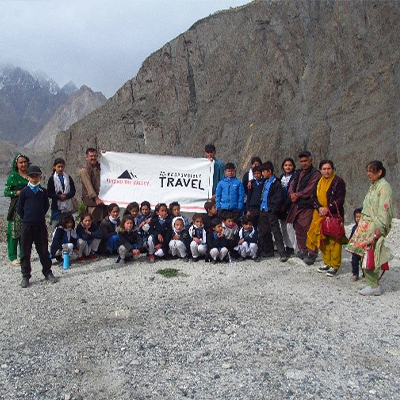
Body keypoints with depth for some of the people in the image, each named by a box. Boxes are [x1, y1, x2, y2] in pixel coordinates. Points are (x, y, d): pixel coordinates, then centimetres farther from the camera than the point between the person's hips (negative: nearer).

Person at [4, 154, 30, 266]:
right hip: (17, 207, -4)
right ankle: (13, 257, 4)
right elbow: (6, 192, -4)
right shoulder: (13, 176, -1)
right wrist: (18, 192, -16)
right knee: (14, 231, -3)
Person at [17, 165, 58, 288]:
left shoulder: (43, 191, 4)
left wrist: (40, 216, 11)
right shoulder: (24, 191, -3)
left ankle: (47, 272, 22)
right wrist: (26, 218, 5)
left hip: (41, 224, 2)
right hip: (27, 225, -2)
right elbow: (19, 208, 3)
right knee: (25, 251, 4)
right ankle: (25, 276, 14)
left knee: (43, 250, 10)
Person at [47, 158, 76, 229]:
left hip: (68, 206, 3)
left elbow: (73, 191, 3)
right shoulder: (52, 179, -1)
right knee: (55, 226, 0)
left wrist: (66, 196, -14)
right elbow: (49, 193, -5)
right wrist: (59, 196, -17)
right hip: (57, 206, -2)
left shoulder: (68, 177, 7)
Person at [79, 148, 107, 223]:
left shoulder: (100, 167, 14)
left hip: (103, 201, 6)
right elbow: (89, 186, -13)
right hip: (91, 202, -6)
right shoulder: (84, 171, -4)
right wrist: (96, 198, -23)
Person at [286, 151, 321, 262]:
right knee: (298, 228, 13)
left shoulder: (315, 173, -6)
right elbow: (292, 185, 15)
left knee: (308, 230, -8)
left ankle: (312, 254, 1)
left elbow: (309, 189, -15)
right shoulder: (298, 173, 20)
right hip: (296, 205, 8)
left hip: (307, 206, -8)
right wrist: (292, 193, -5)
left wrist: (297, 195, -10)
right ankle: (302, 250, 25)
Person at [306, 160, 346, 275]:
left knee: (334, 240, -5)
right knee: (322, 240, 10)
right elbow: (314, 197, 10)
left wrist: (328, 208, -16)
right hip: (320, 215, 6)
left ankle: (335, 266, 4)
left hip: (334, 215, -6)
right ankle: (327, 263, 23)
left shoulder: (338, 181, -5)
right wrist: (319, 208, -7)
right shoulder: (319, 182, 13)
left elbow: (340, 199, -10)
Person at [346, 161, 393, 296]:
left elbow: (385, 209, -16)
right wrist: (361, 223, 17)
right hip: (366, 226, 9)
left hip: (375, 227, -9)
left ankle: (374, 286, -2)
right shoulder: (373, 186, 19)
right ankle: (372, 283, 13)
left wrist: (380, 227, -19)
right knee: (366, 255, 6)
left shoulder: (384, 186, -9)